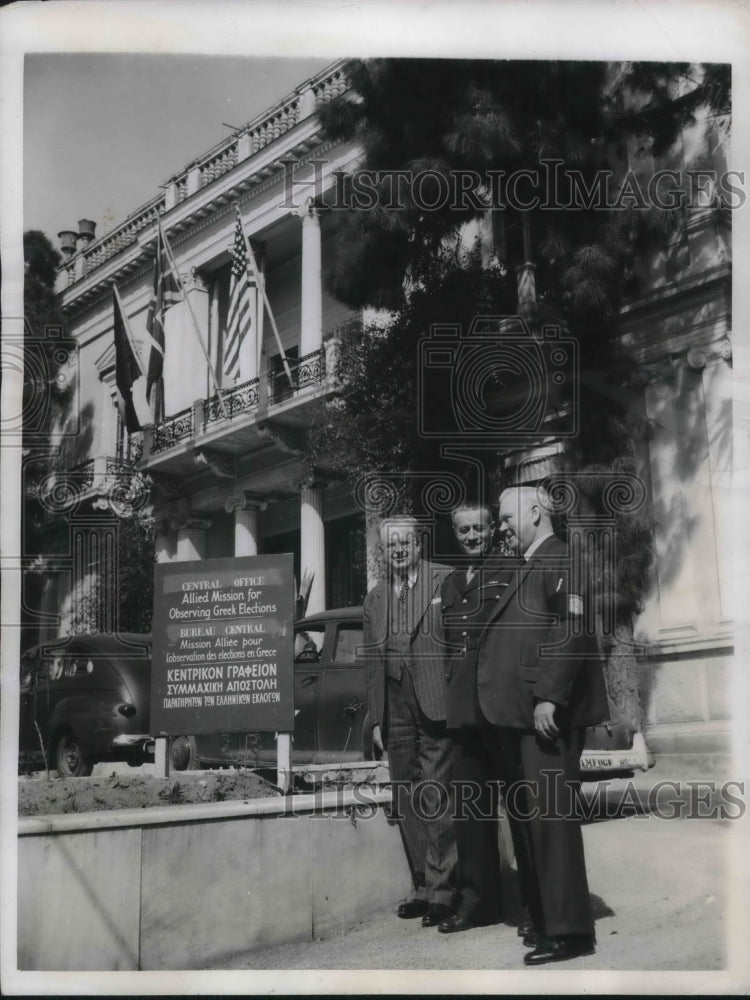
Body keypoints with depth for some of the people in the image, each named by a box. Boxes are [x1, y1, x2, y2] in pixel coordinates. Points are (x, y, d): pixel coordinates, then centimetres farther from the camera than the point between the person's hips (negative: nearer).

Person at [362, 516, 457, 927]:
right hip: (396, 711, 5)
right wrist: (376, 719, 12)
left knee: (436, 798, -7)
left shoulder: (447, 581, 1)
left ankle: (441, 889, 0)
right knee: (407, 804, 8)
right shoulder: (375, 598, 17)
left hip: (436, 707, -5)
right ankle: (423, 886, 17)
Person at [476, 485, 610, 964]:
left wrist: (549, 697, -23)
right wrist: (494, 704, 15)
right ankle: (545, 919, 21)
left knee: (550, 817, -8)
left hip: (546, 715, -10)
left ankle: (569, 930, -2)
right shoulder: (530, 567, 22)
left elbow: (571, 631, -18)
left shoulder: (560, 560, -7)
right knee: (527, 819, 12)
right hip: (517, 716, 10)